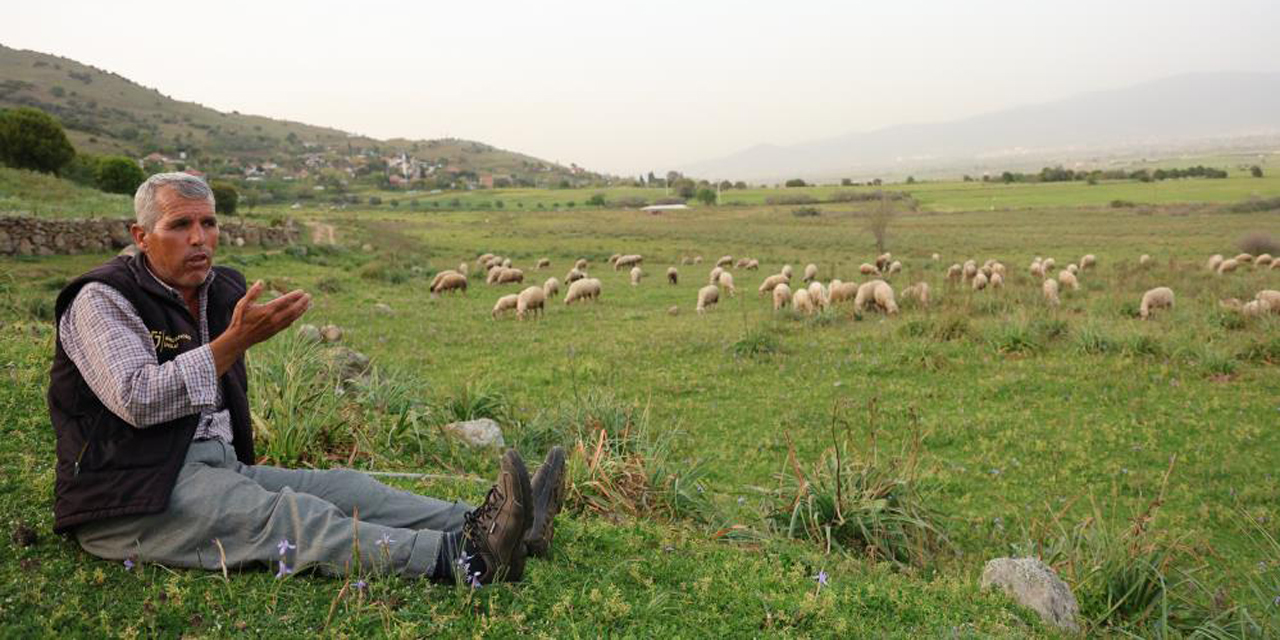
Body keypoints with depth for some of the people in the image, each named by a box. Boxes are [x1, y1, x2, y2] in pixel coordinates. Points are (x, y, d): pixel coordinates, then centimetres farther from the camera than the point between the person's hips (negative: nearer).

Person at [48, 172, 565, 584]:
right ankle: (459, 560, -49)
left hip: (219, 470, 8)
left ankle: (479, 528, -29)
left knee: (340, 487, -14)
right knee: (280, 515, -31)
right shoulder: (101, 299, -8)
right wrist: (236, 340, -25)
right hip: (131, 498, -8)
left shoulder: (222, 291, 14)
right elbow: (139, 401, -23)